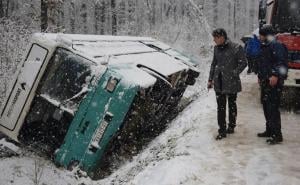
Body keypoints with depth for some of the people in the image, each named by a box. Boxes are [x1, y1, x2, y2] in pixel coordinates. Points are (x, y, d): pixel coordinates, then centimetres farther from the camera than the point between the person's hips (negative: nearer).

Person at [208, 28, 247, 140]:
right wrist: (210, 79, 13)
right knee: (221, 107, 3)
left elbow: (243, 62, -7)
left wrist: (234, 73, -14)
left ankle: (231, 126, 28)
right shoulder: (216, 48, 7)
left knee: (232, 105, 12)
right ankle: (222, 130, 9)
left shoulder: (236, 48, -11)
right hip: (219, 82, 4)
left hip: (231, 82, -4)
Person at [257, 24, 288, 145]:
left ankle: (277, 135, -2)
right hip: (265, 82, 10)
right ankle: (269, 130, 27)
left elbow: (282, 62, -24)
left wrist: (276, 75, -31)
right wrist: (260, 77, 24)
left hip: (273, 82, -10)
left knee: (272, 108, -9)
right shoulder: (265, 47, 18)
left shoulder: (277, 46, -13)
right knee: (266, 107, 15)